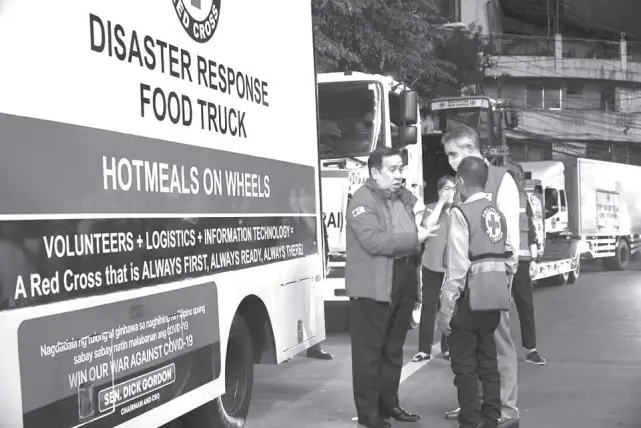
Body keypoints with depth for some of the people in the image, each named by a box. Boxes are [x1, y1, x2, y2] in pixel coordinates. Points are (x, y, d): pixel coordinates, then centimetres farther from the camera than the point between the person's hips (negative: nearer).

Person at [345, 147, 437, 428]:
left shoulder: (405, 197, 15)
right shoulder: (362, 200, -11)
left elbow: (421, 231, 23)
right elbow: (373, 241, -22)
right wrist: (413, 238, -21)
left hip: (403, 285, 8)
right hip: (373, 287, -8)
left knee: (394, 349, 16)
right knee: (370, 351, 0)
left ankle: (389, 404, 27)